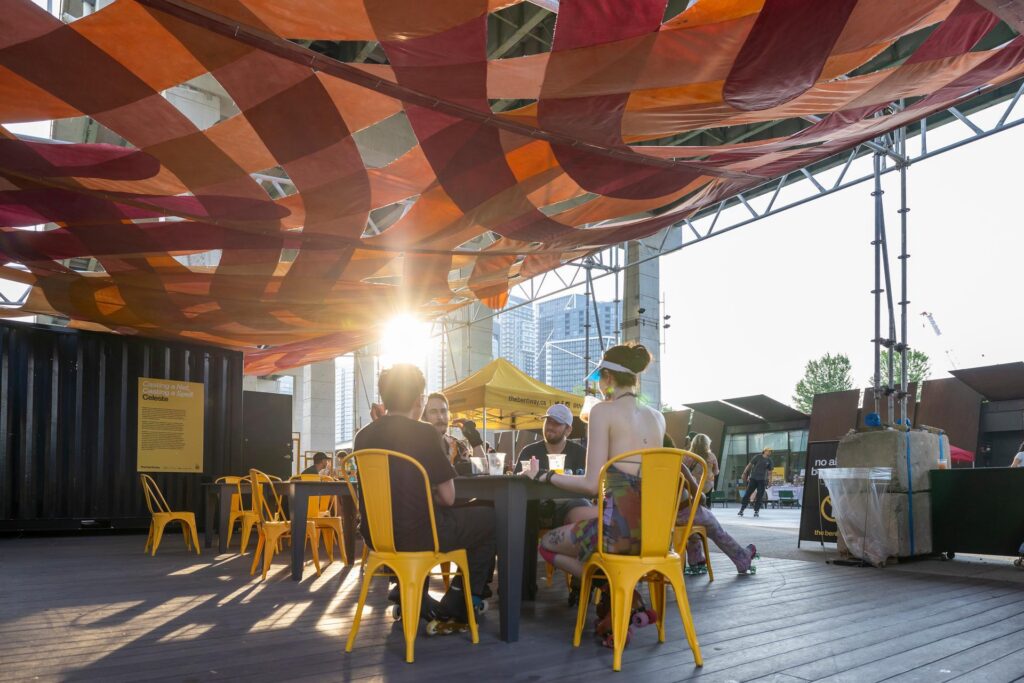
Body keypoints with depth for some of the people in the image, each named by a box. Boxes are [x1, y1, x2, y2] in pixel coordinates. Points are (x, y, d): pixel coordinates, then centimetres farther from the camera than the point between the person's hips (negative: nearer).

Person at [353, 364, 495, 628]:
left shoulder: (363, 435, 5)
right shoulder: (424, 433, -13)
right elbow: (448, 498, -9)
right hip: (416, 535, -7)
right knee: (490, 517, 13)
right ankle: (458, 604, 17)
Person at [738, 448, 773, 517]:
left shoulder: (769, 461, 7)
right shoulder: (758, 457, -1)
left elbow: (769, 471, 12)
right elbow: (750, 465, -1)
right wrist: (744, 473, -8)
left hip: (762, 480, 2)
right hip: (753, 478, -2)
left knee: (760, 496, 1)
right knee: (748, 493, -4)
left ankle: (756, 511, 11)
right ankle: (742, 509, 1)